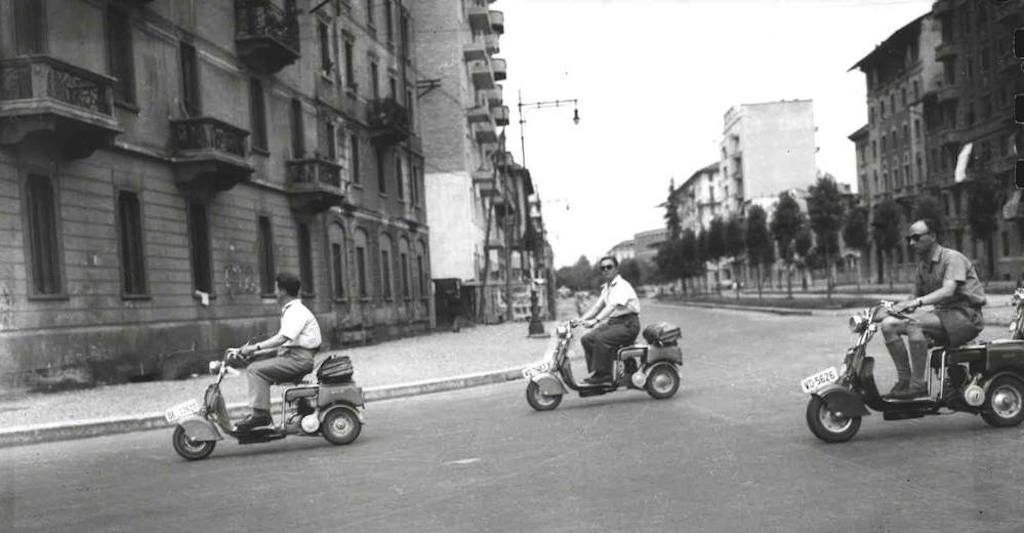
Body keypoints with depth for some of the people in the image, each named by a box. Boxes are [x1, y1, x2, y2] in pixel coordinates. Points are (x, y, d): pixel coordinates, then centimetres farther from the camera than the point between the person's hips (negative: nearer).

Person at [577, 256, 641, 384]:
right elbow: (597, 306, 16)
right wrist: (581, 319, 2)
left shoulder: (622, 286, -14)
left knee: (601, 338, -30)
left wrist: (595, 320, -37)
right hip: (612, 322, 9)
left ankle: (603, 373, -21)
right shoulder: (606, 287, 16)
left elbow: (612, 306, -27)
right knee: (586, 339, -4)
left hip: (628, 324, -9)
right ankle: (594, 371, 0)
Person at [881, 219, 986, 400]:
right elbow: (917, 296, 18)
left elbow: (948, 290, -27)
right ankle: (904, 380, -10)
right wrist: (896, 306, -5)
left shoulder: (952, 258, -11)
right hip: (941, 313, 8)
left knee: (914, 324, -33)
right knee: (889, 324, -9)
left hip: (965, 314, -8)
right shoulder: (923, 264, 15)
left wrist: (917, 302, -39)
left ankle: (918, 384, -27)